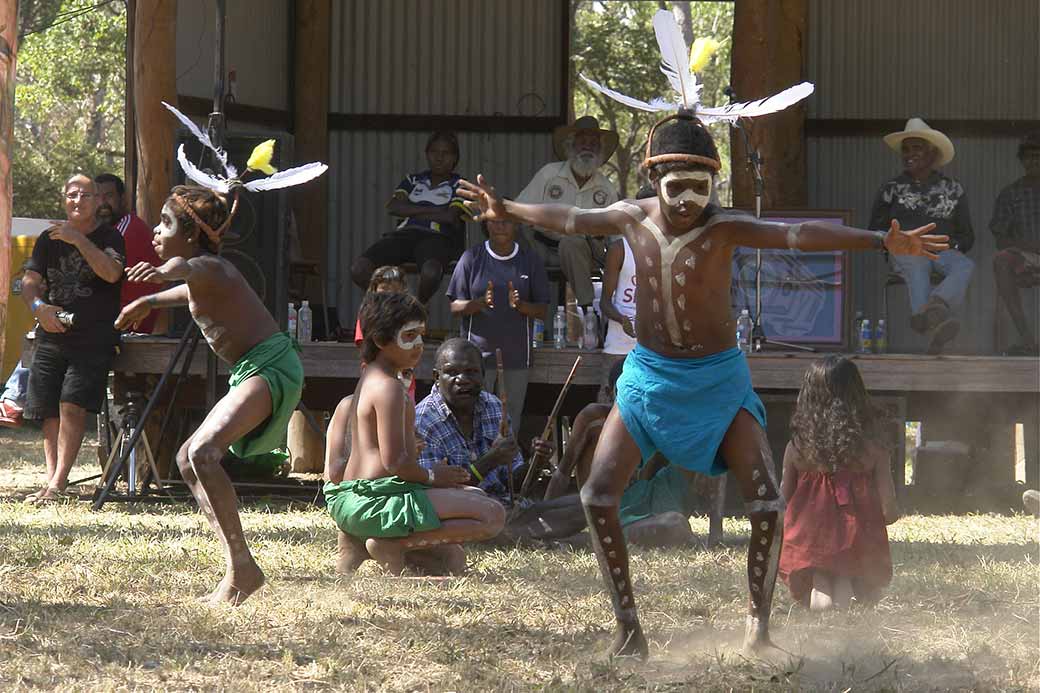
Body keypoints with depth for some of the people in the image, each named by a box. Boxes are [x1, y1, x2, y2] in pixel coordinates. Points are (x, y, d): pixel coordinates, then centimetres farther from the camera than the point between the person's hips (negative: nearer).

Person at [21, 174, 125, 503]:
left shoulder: (109, 238, 3)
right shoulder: (49, 239, 15)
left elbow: (111, 273, -16)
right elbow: (30, 281, 9)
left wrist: (78, 240, -18)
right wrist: (38, 306, -13)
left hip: (94, 338, -5)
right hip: (52, 336, 5)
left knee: (73, 404, -17)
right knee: (48, 411, -1)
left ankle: (59, 481, -20)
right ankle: (51, 478, 1)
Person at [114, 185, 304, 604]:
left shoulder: (207, 267, -13)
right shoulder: (200, 276, 18)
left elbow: (187, 268, -40)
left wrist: (164, 272, -64)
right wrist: (148, 302, 61)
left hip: (270, 365, -11)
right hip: (253, 371, 11)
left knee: (204, 451, -28)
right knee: (188, 459, 17)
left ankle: (241, 568, -29)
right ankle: (239, 565, 14)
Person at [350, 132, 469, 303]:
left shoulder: (459, 185, 14)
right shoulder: (413, 180, 25)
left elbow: (450, 216, -4)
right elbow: (392, 207, 7)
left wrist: (411, 211, 2)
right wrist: (430, 210, -1)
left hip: (437, 237, -4)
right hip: (404, 234, 4)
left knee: (430, 272, -43)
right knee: (358, 270, -24)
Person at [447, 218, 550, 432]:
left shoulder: (530, 261, 6)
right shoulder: (472, 258, 3)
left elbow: (543, 311, 6)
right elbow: (455, 306, 3)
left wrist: (520, 305, -15)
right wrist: (481, 303, -18)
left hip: (516, 356, 1)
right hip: (478, 352, -1)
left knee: (510, 424, 0)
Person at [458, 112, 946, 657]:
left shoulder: (724, 228, -17)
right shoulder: (633, 218, -4)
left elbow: (794, 235, -31)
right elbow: (571, 220, 15)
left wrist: (880, 242, -44)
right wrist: (507, 211, 30)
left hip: (719, 378, -3)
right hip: (648, 374, 3)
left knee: (767, 505, -12)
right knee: (598, 496, -9)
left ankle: (758, 624, 3)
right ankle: (627, 626, 2)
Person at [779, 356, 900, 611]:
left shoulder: (796, 449, -3)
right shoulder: (874, 453, -5)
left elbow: (782, 505, 4)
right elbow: (889, 513, -4)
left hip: (809, 545, 1)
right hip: (859, 549, -1)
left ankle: (818, 585, -13)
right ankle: (846, 586, -12)